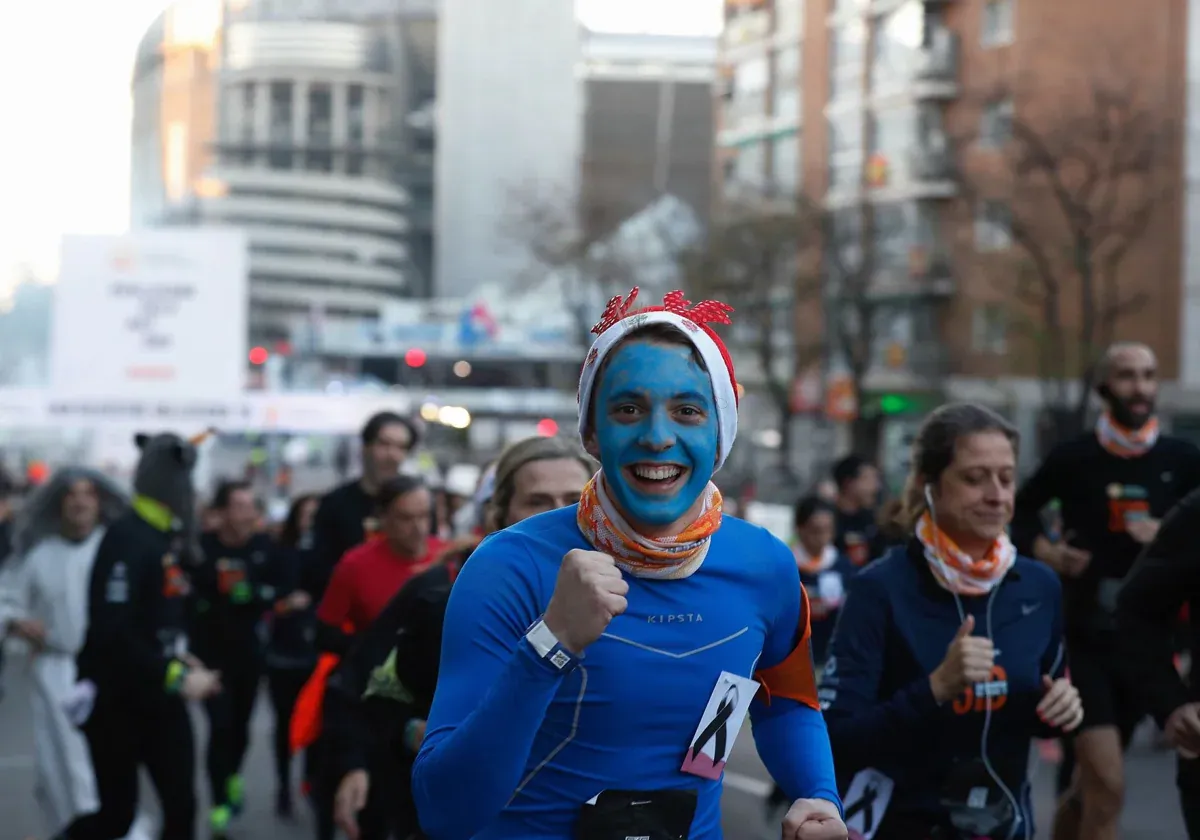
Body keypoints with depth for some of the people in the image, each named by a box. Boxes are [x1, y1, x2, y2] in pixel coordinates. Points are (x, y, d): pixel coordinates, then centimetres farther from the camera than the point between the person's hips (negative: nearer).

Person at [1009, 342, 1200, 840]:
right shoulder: (1073, 457, -4)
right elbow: (1020, 511, 12)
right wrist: (1043, 550, -6)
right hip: (1082, 637, -3)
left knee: (1092, 785, 16)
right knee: (1107, 786, -15)